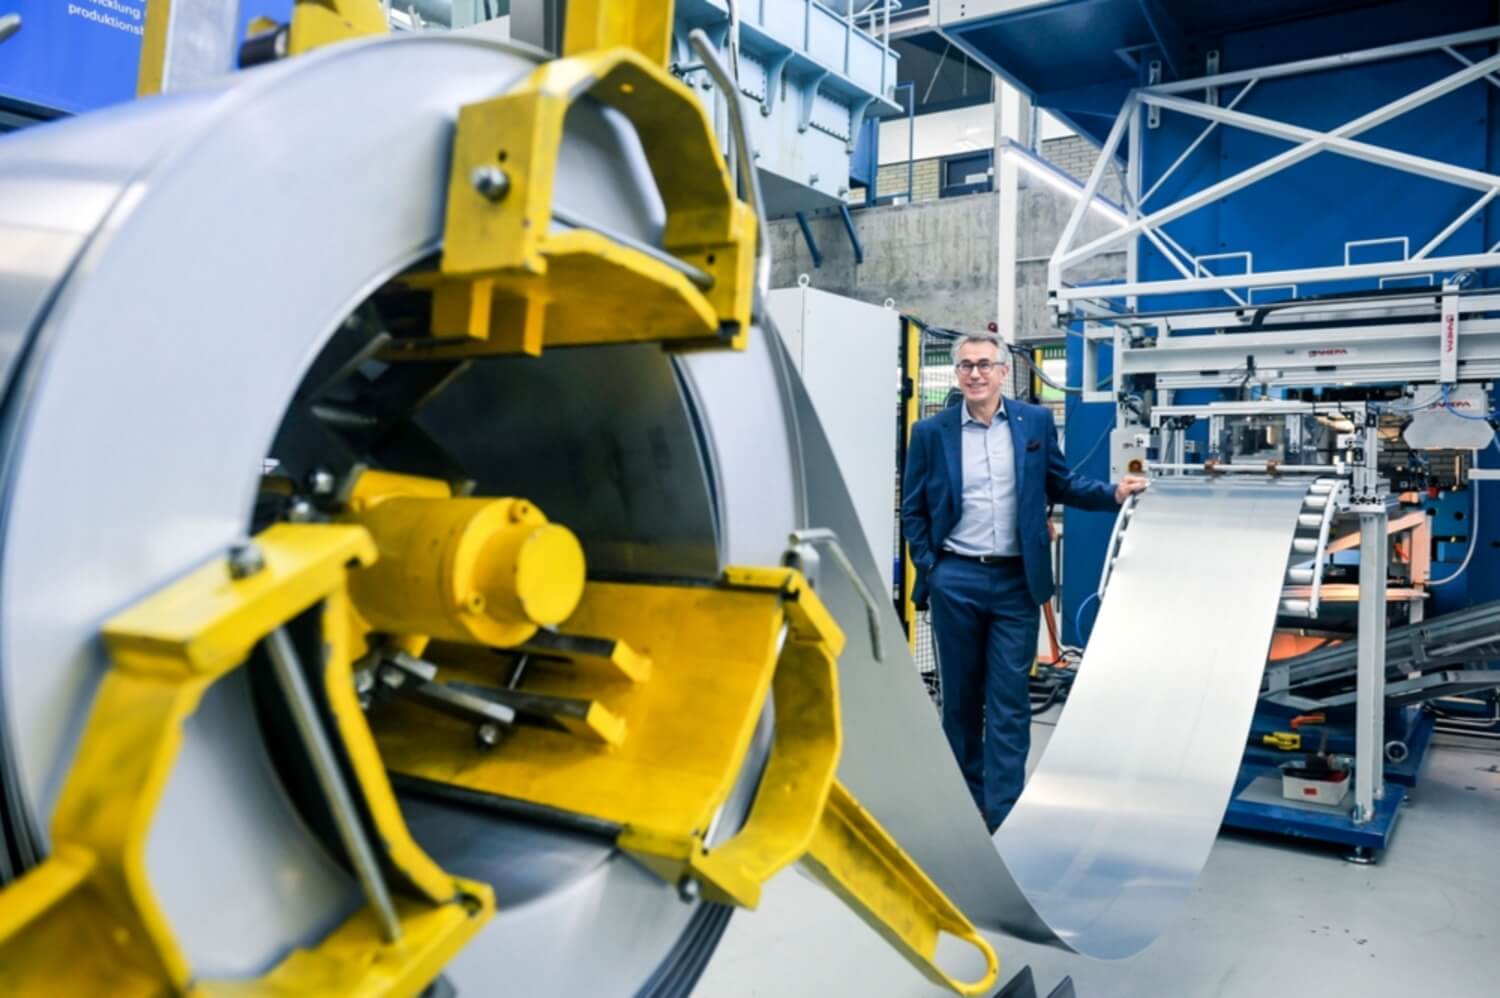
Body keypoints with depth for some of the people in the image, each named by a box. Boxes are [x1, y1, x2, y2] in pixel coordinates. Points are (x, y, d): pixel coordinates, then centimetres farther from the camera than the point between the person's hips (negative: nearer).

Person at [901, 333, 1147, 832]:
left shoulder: (1036, 421, 3)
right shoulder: (931, 432, 0)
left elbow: (1060, 484, 10)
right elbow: (913, 509, 6)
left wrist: (1113, 493, -6)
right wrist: (927, 566, -2)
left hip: (1017, 581, 0)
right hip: (955, 581, 0)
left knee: (1009, 701, 2)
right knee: (960, 696, 11)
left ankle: (1004, 814, 8)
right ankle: (965, 801, 26)